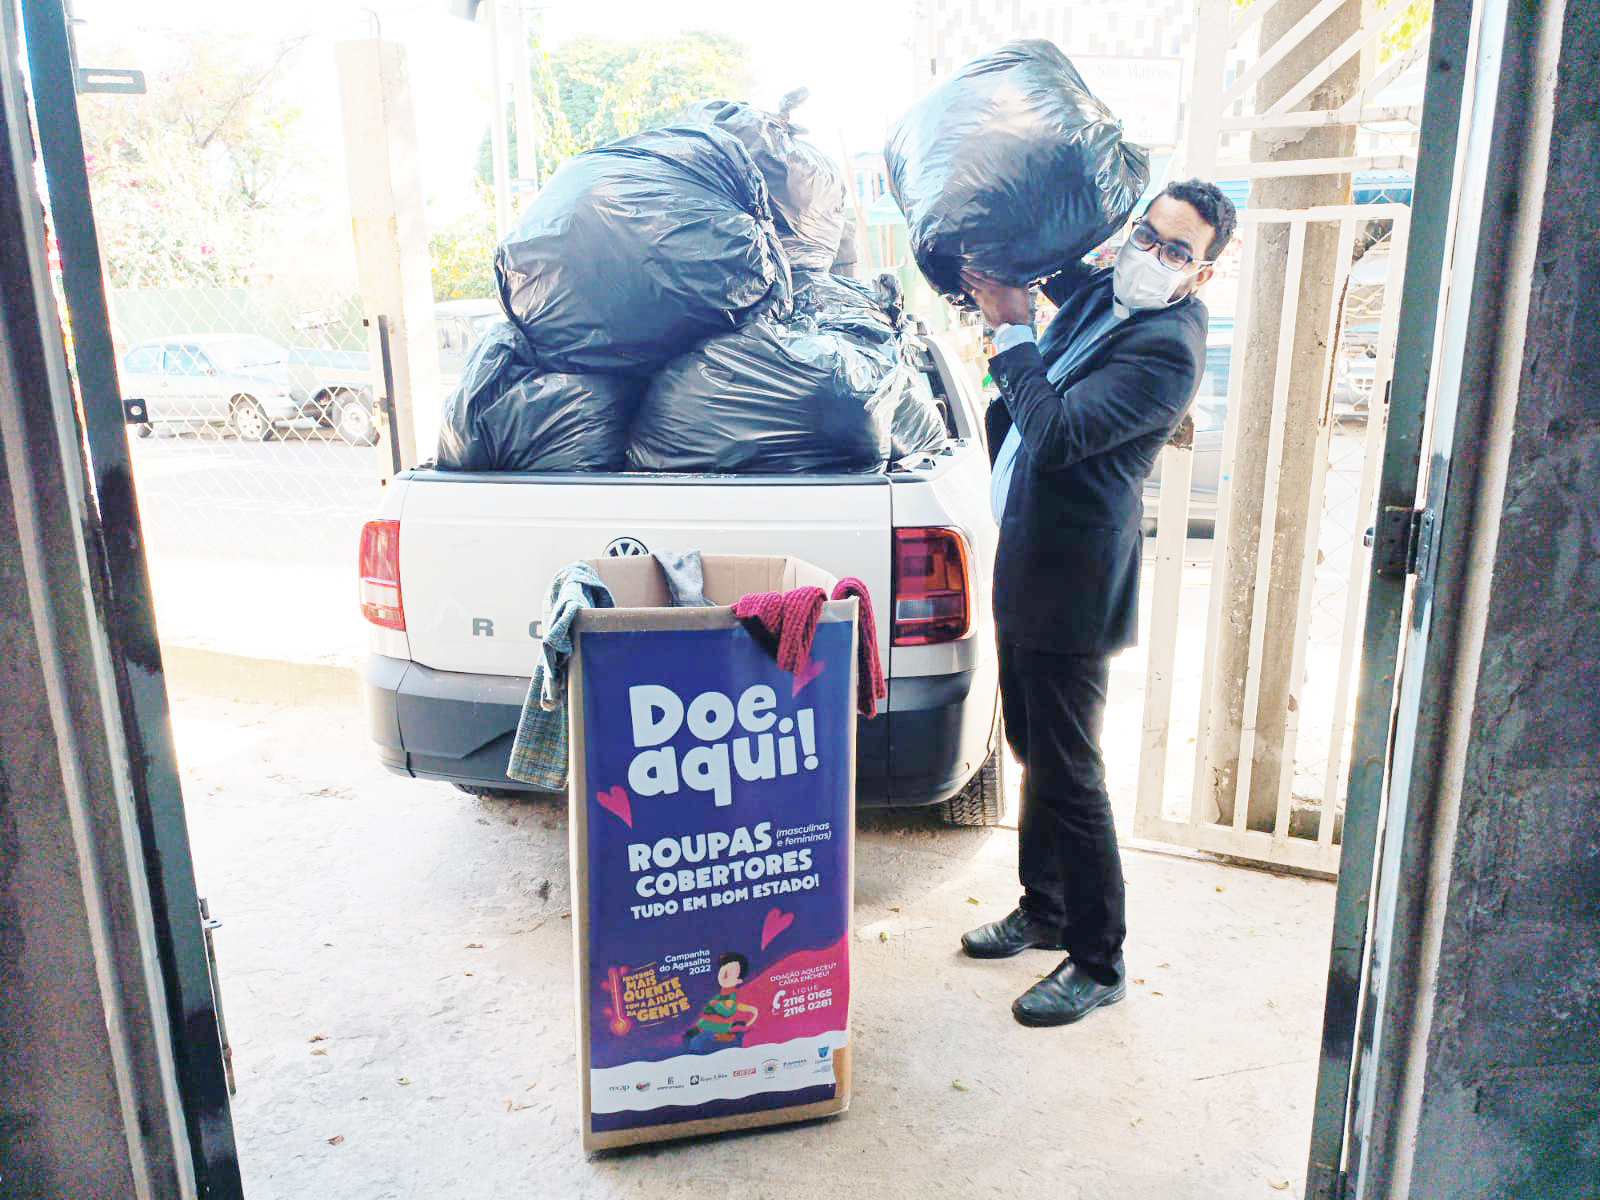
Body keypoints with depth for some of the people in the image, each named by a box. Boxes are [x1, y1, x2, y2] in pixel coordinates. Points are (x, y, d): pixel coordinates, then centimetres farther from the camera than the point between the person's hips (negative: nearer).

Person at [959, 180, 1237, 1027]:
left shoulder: (1166, 349, -17)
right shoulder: (1101, 293, 9)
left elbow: (1056, 431, -27)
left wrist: (1010, 329, -17)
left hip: (1071, 583, -9)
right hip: (1028, 564, 10)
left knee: (1068, 772, -1)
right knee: (1035, 753, 19)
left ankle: (1098, 961, 16)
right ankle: (1044, 910, 37)